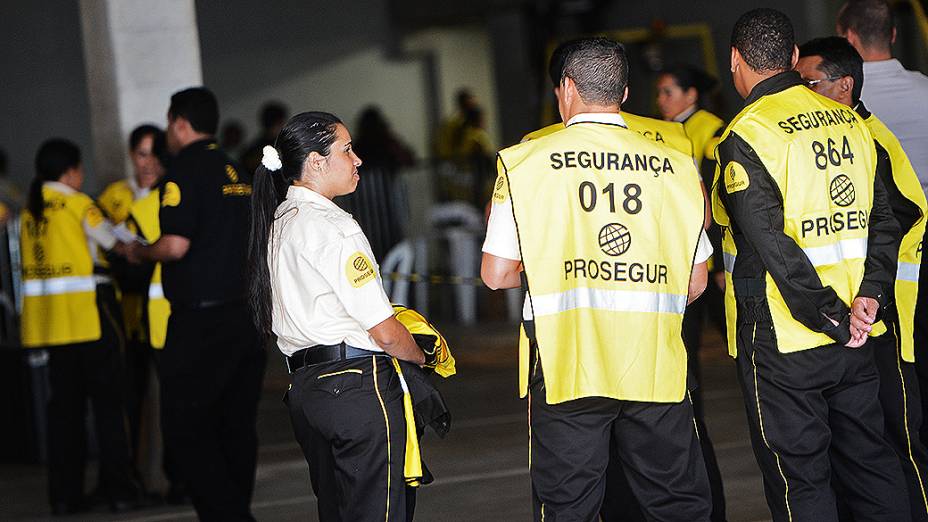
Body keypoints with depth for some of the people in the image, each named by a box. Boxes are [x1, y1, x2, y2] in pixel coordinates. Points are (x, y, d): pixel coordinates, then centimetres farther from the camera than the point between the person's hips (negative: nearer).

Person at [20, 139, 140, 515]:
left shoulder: (29, 209, 11)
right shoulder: (76, 202, -5)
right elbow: (113, 241, 3)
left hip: (46, 313, 5)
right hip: (86, 309, -5)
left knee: (64, 403, 10)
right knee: (108, 400, 3)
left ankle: (65, 494, 9)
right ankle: (117, 488, 3)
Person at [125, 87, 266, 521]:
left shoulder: (185, 171, -10)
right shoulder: (238, 173, 14)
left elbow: (176, 245, -19)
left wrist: (140, 253, -1)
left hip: (201, 318, -8)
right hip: (246, 313, 8)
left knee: (184, 426, -3)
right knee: (236, 425, 12)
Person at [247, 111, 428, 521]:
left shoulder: (278, 223, 13)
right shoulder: (332, 226, -14)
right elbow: (385, 332, -15)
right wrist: (420, 356, 5)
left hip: (304, 386, 9)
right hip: (358, 385, -9)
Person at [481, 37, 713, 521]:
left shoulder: (525, 162, -2)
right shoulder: (674, 166, 4)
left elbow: (496, 274, -2)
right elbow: (696, 281, 8)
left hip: (565, 367, -1)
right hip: (654, 367, 2)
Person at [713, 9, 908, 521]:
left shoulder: (745, 137, -14)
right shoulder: (848, 121, 7)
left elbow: (774, 248, -20)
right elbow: (882, 219, 5)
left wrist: (834, 319, -15)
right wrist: (868, 294, -3)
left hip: (781, 339, -6)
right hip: (856, 337, 6)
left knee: (798, 477, 2)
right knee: (869, 459, 15)